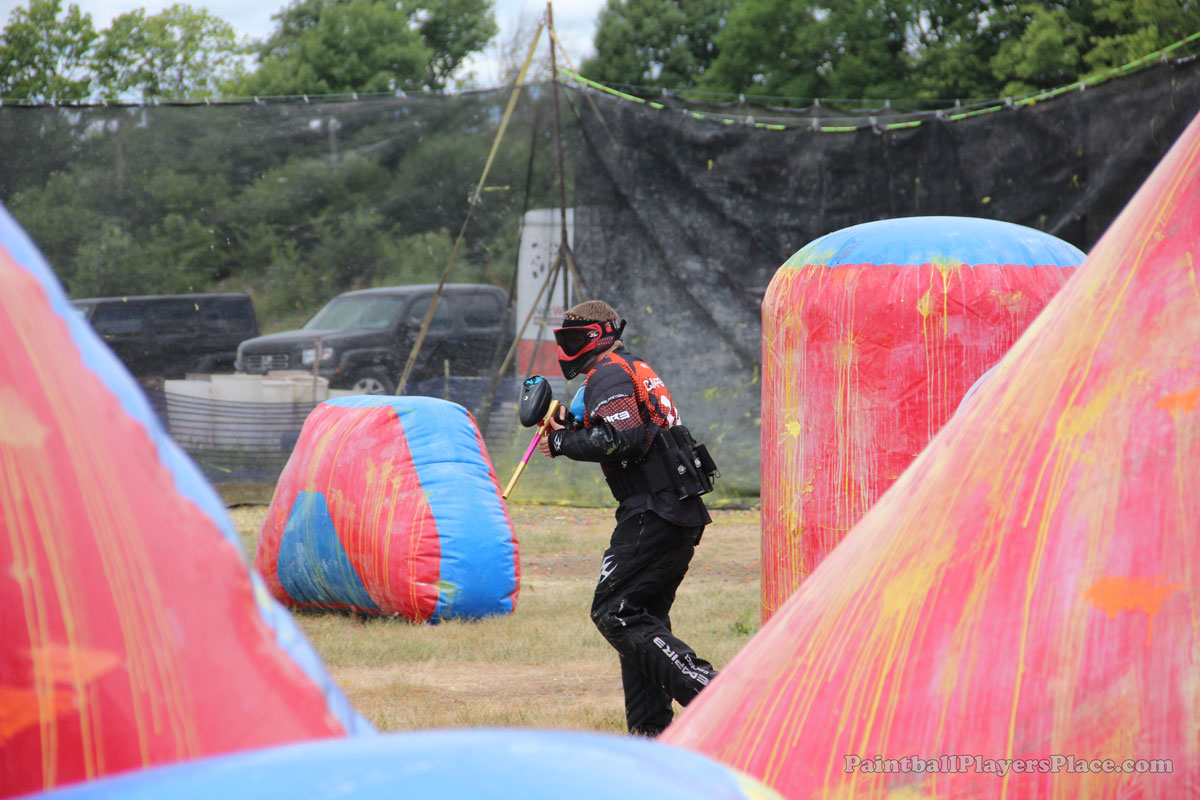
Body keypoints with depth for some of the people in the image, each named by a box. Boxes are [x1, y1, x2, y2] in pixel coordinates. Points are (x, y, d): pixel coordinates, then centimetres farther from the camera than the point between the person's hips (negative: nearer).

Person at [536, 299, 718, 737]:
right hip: (681, 516, 10)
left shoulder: (608, 373, -6)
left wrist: (563, 442, -9)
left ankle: (704, 688, -24)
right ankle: (652, 730, 12)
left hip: (652, 514, -10)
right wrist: (566, 429, 17)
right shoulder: (636, 368, 24)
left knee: (614, 613, -11)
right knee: (642, 618, 14)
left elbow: (625, 438, -20)